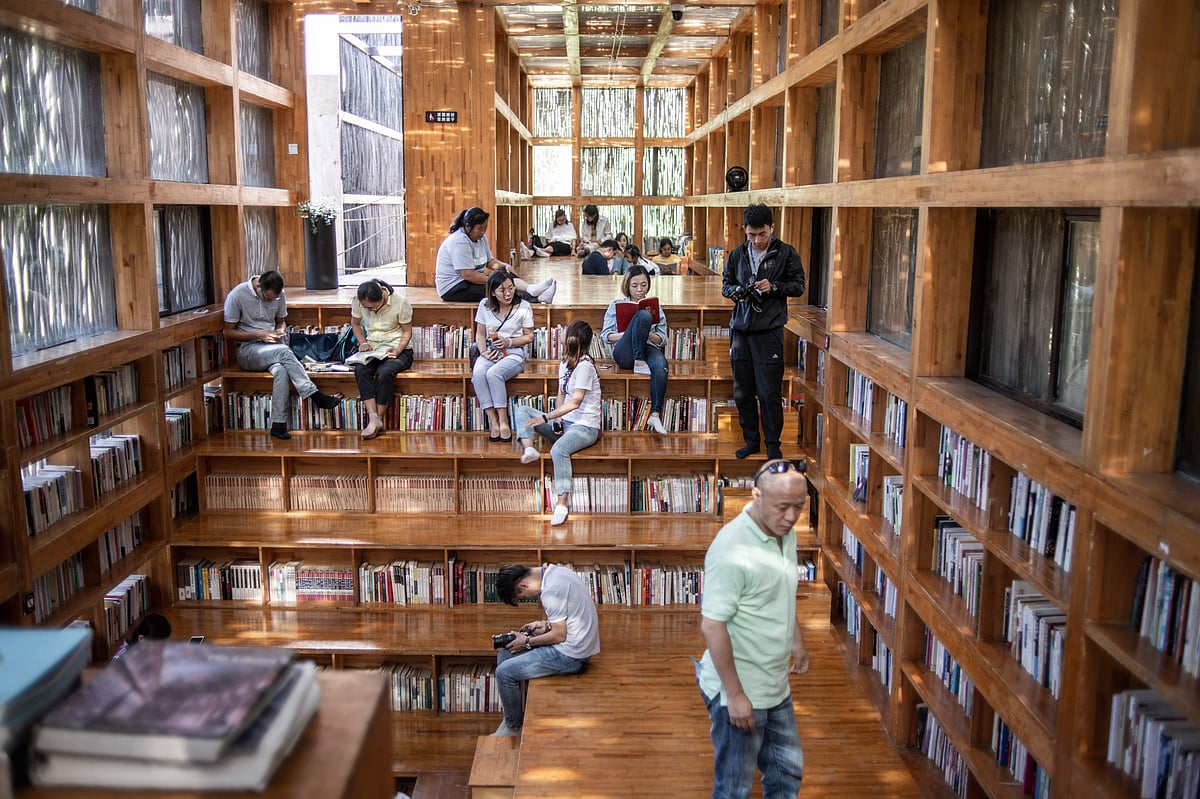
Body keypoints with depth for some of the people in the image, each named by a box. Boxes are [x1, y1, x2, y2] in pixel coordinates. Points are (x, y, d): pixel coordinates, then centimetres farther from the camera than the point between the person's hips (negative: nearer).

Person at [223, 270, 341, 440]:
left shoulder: (278, 295, 4)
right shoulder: (237, 296, -10)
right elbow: (229, 332, -6)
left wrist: (281, 330, -4)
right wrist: (259, 334, -16)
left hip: (272, 347, 4)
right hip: (248, 350, -4)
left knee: (280, 370, -33)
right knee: (283, 351, -35)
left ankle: (278, 425, -34)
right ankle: (315, 396, -35)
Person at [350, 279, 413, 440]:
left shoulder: (400, 303, -14)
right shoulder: (357, 301, -6)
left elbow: (407, 331, -3)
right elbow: (355, 323, 13)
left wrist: (397, 350, -20)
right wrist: (363, 342, -5)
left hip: (397, 350, -3)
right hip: (371, 349, 3)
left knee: (384, 373, -35)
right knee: (360, 370, -31)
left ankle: (378, 419, -24)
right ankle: (373, 418, -36)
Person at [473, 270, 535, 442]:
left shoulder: (523, 307, 0)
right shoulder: (485, 305, 7)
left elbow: (529, 337, 4)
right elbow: (480, 334, 12)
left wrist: (509, 341, -12)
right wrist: (484, 352, -7)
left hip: (513, 353, -3)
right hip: (489, 353, 3)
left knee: (493, 373, -35)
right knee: (478, 373, -33)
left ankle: (503, 421, -27)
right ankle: (493, 421, -29)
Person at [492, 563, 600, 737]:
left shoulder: (551, 590, -24)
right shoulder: (555, 571, 6)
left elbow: (560, 635, -19)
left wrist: (528, 642, -6)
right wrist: (546, 624, 8)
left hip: (571, 655, -10)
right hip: (575, 643, 10)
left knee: (504, 672, -8)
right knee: (504, 656, 12)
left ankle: (514, 727, 11)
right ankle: (511, 718, 18)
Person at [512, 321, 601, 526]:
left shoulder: (584, 366, -16)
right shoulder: (564, 364, 11)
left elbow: (575, 402, -22)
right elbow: (561, 396, 13)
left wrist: (545, 418, -24)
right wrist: (557, 419, -6)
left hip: (585, 427, -9)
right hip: (565, 423, 10)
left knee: (559, 449, -38)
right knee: (522, 410, 2)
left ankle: (562, 503, -36)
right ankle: (528, 448, -24)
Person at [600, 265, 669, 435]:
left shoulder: (656, 307, 23)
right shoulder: (616, 305, 19)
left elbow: (662, 340, 16)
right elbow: (605, 335, 11)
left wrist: (646, 334, -6)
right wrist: (626, 334, -9)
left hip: (649, 349, 2)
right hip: (625, 352, -2)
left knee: (660, 365, -39)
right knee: (643, 315, -28)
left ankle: (655, 415, -42)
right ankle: (639, 364, -30)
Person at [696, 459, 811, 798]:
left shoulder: (785, 534, 0)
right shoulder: (732, 550, -27)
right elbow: (712, 627, -26)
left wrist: (797, 640, 21)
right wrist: (735, 694, -23)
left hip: (776, 687, 8)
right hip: (739, 691, -8)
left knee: (787, 771, 22)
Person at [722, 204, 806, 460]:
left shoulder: (786, 253, 0)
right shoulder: (737, 254, 9)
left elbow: (798, 286, 2)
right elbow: (725, 285, 17)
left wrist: (773, 287, -14)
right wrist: (736, 291, -6)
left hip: (769, 331, -4)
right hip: (740, 329, 4)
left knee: (770, 393, -2)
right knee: (742, 391, 9)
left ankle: (773, 443, 13)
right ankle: (751, 440, 22)